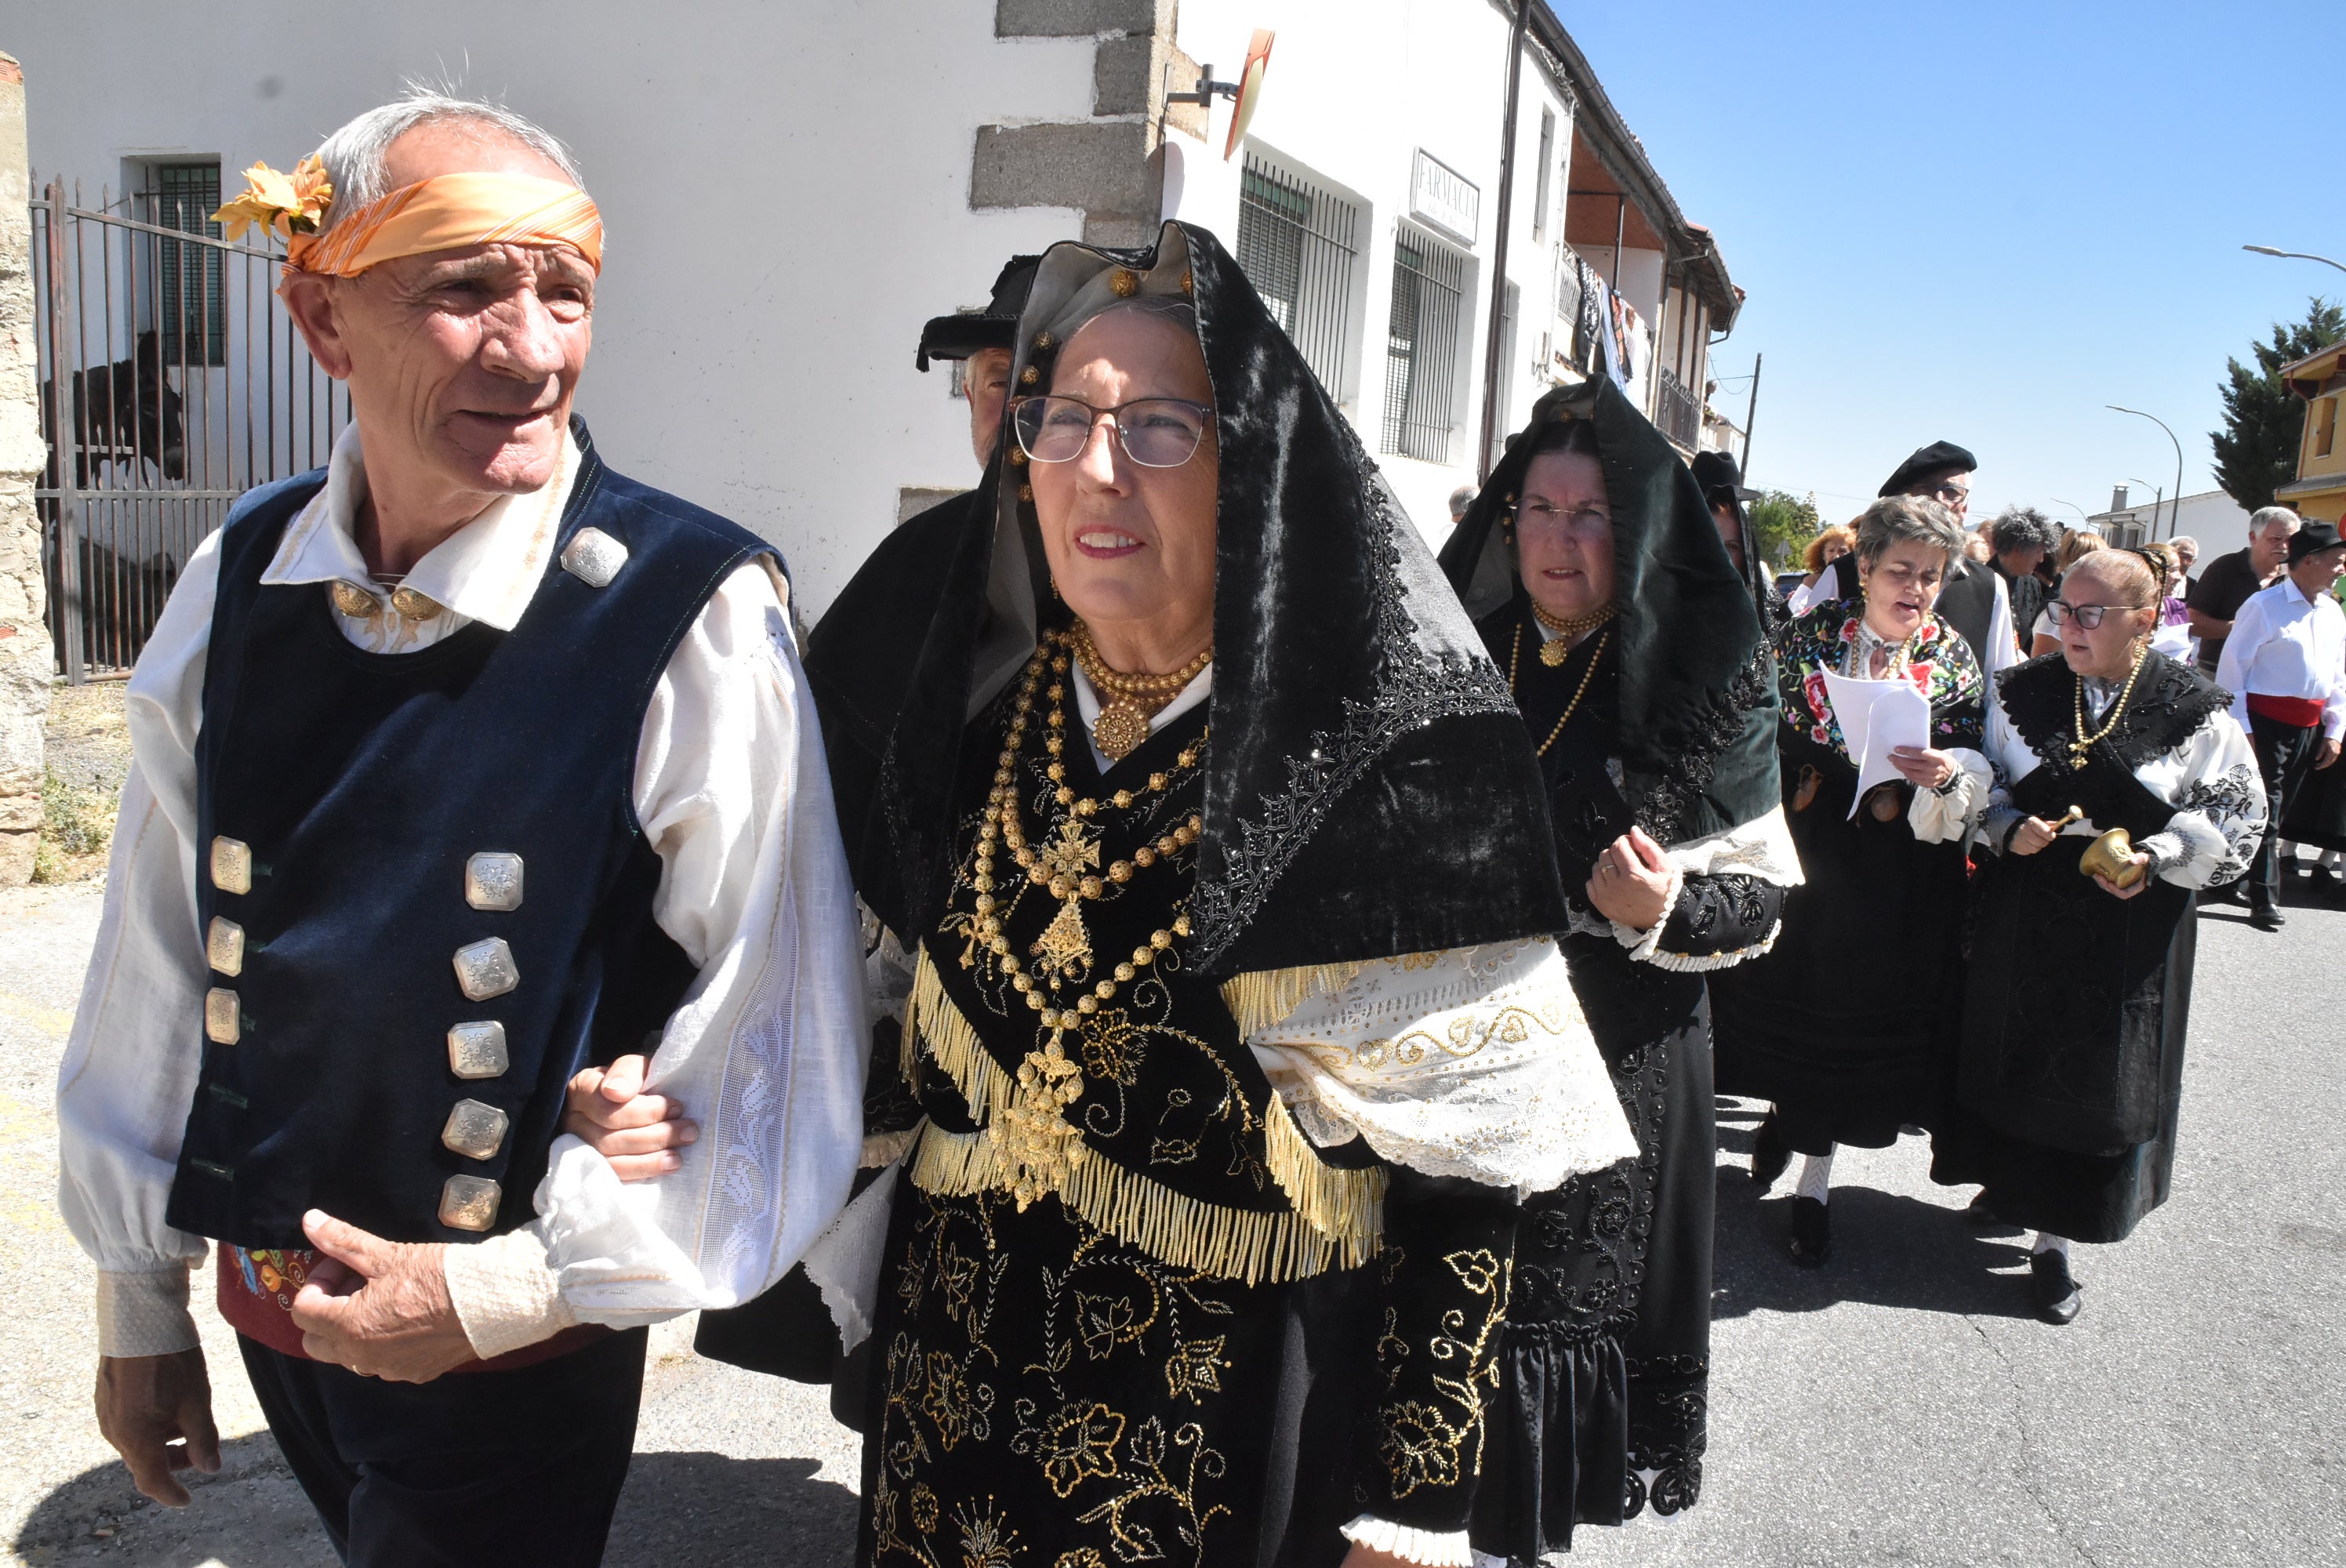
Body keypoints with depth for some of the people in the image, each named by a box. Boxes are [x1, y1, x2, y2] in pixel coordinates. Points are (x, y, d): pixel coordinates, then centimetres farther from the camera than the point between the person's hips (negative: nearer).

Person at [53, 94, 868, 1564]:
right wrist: (138, 1300, 10)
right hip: (272, 1315, 5)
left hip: (518, 1360, -5)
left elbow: (776, 1054, -18)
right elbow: (158, 969, 3)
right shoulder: (238, 585, -7)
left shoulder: (697, 619, -22)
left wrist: (513, 1287, -14)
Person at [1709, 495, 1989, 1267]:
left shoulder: (1953, 658, 0)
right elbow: (1765, 732, -2)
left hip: (1899, 877, 1)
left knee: (1861, 1016, 7)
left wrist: (1946, 771, -24)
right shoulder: (1809, 633, -3)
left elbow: (1975, 764, -1)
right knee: (1793, 994, 10)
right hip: (1804, 853, 0)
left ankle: (1814, 1180, 22)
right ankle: (1788, 1110, 41)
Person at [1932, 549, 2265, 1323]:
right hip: (2023, 917, 2)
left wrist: (2156, 858, -16)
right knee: (2013, 1058, 10)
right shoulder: (2021, 693, -1)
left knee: (2100, 1080, 5)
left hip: (2131, 929, -1)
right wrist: (2010, 831, -13)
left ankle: (2054, 1239, 18)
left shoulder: (2195, 709, -6)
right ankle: (2011, 1183, 34)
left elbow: (2234, 817, -1)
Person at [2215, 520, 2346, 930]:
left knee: (2278, 811, 13)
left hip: (2309, 725, 7)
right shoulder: (2264, 606, -11)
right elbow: (2232, 668, -12)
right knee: (2263, 810, -5)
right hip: (2266, 721, -7)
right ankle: (2265, 900, 0)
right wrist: (2240, 729, -15)